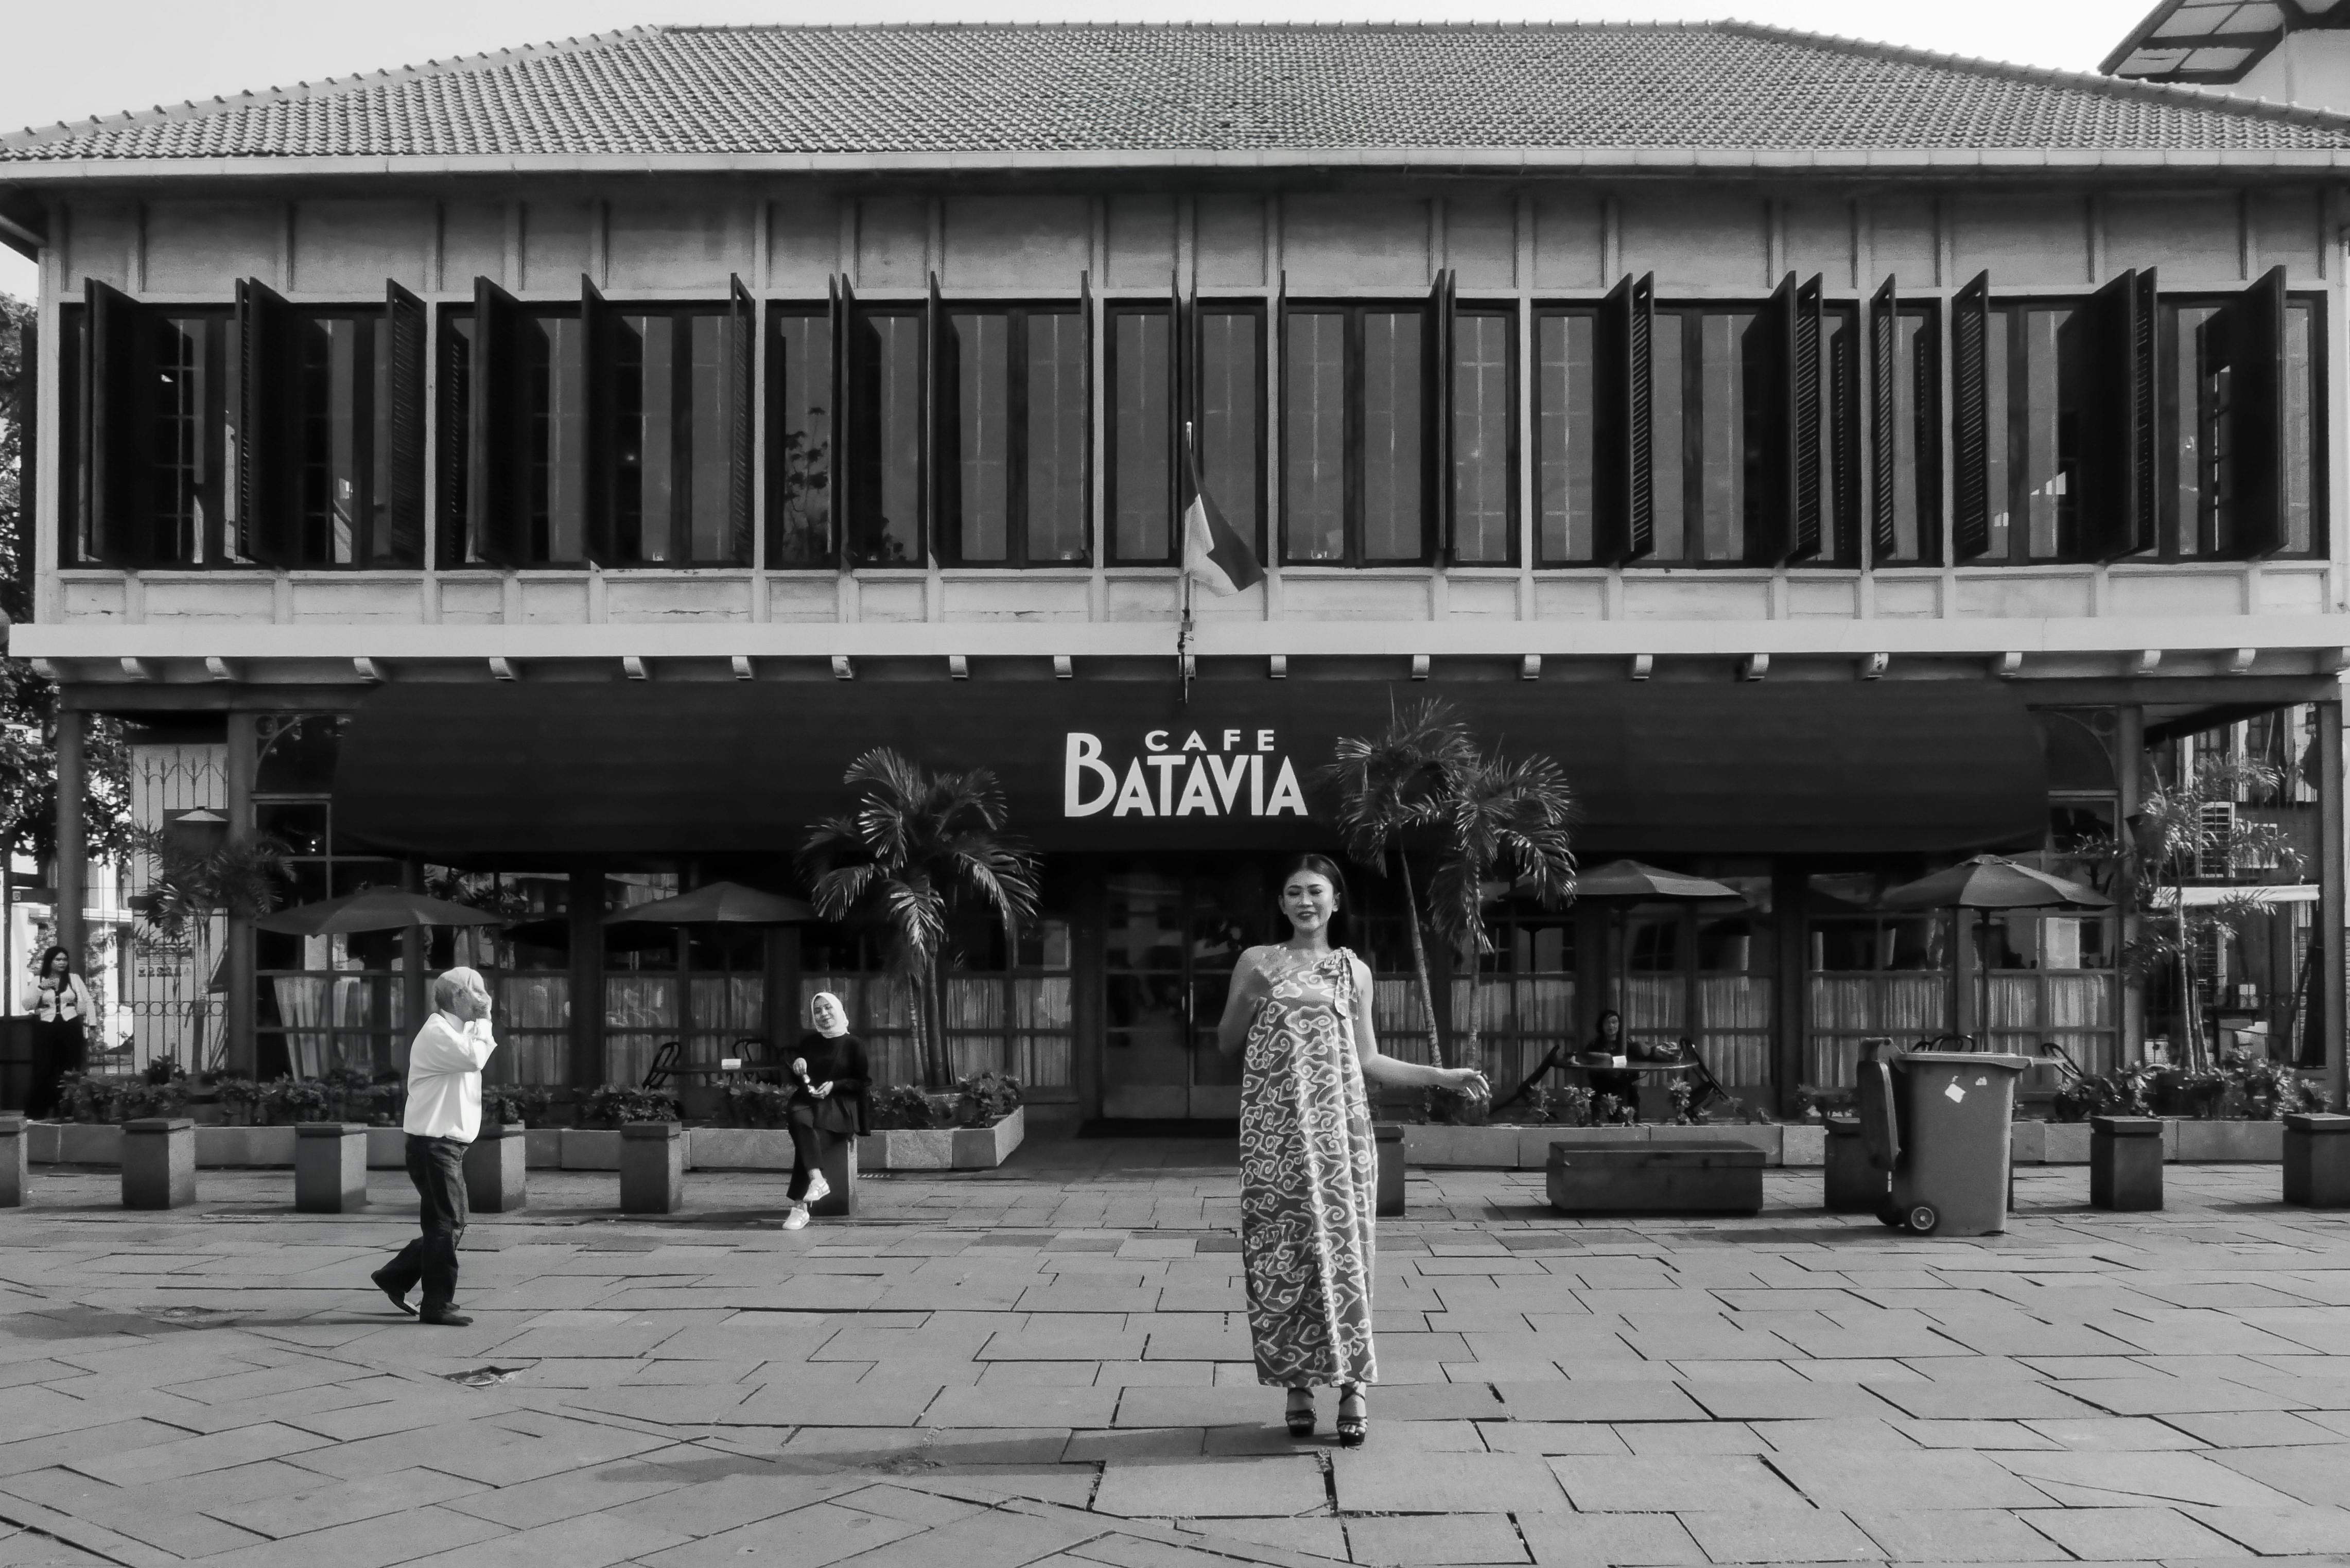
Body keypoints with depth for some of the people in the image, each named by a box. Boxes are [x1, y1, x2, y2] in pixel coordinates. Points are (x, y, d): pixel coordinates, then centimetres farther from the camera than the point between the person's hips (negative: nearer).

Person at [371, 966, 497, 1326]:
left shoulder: (457, 1031, 17)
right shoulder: (437, 1032, -16)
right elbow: (475, 1058, -29)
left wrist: (481, 1024, 8)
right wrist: (483, 1020, -16)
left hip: (448, 1144, 10)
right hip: (435, 1144, -10)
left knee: (448, 1225, 17)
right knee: (445, 1225, -3)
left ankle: (395, 1277, 27)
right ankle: (438, 1306, 5)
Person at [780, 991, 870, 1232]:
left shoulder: (853, 1044, 5)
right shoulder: (808, 1041, 17)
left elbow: (865, 1082, 4)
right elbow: (793, 1081, 24)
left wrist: (834, 1085, -9)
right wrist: (796, 1070, 0)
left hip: (840, 1104, -3)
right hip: (808, 1100, 3)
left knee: (810, 1133, -33)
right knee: (797, 1116, -36)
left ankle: (800, 1206, -33)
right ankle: (816, 1179, -43)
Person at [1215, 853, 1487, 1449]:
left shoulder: (1354, 971, 11)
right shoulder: (1256, 961, 8)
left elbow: (1368, 1059, 14)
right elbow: (1225, 1043, 11)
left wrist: (1442, 1076, 11)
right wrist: (1248, 997, -7)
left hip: (1337, 1127, 1)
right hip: (1274, 1128, 0)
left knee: (1341, 1247, -3)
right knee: (1279, 1251, -1)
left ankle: (1352, 1386, 2)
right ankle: (1298, 1384, 9)